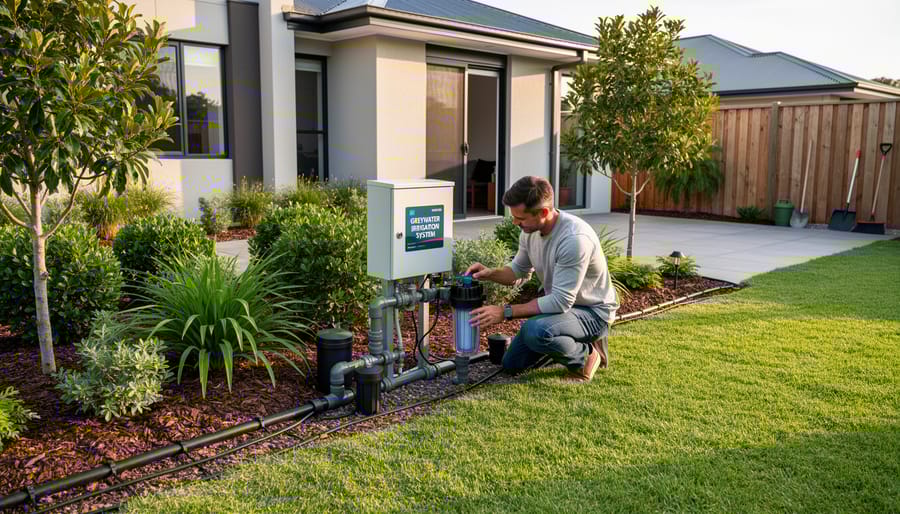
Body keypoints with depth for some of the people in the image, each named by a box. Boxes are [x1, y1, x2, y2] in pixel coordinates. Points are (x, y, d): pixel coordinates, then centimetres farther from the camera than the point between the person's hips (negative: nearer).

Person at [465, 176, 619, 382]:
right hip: (562, 303, 8)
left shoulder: (575, 238, -34)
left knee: (536, 331, -36)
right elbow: (520, 270, 9)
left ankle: (586, 355, -6)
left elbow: (561, 301, -33)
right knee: (512, 364, 9)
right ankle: (573, 342, 23)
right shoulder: (529, 230, -8)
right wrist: (490, 273, -12)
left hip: (593, 311, -8)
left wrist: (505, 311, -30)